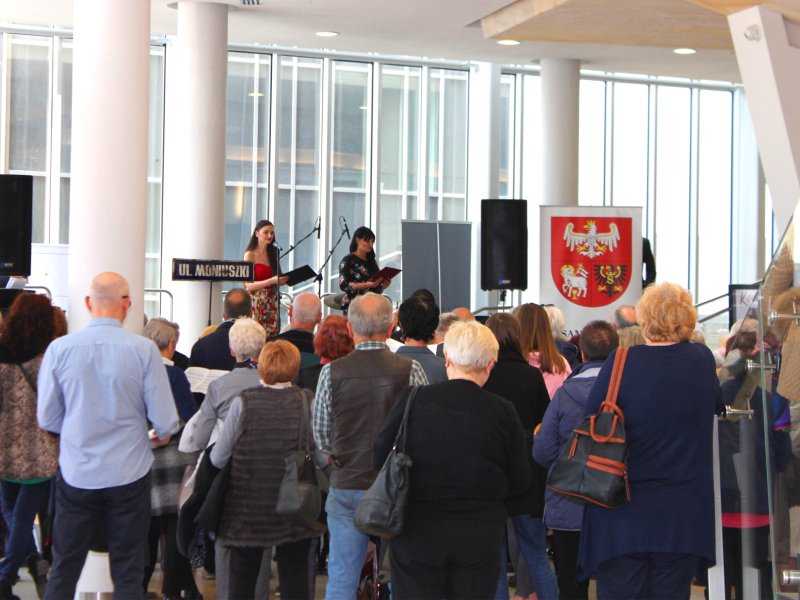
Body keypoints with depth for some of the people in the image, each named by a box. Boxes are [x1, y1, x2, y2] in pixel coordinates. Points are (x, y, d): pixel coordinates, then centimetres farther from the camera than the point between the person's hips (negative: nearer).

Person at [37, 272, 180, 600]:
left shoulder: (59, 348, -7)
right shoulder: (143, 349, -12)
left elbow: (47, 418, 2)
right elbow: (165, 421, -9)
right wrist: (160, 435, 15)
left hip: (76, 474, 1)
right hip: (129, 474, -1)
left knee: (63, 571, 12)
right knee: (128, 573, 10)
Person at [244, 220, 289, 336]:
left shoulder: (273, 253, 13)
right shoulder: (250, 255, -3)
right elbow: (249, 285, -11)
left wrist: (284, 280, -1)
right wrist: (271, 281, -22)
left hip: (272, 302, 5)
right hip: (256, 303, -5)